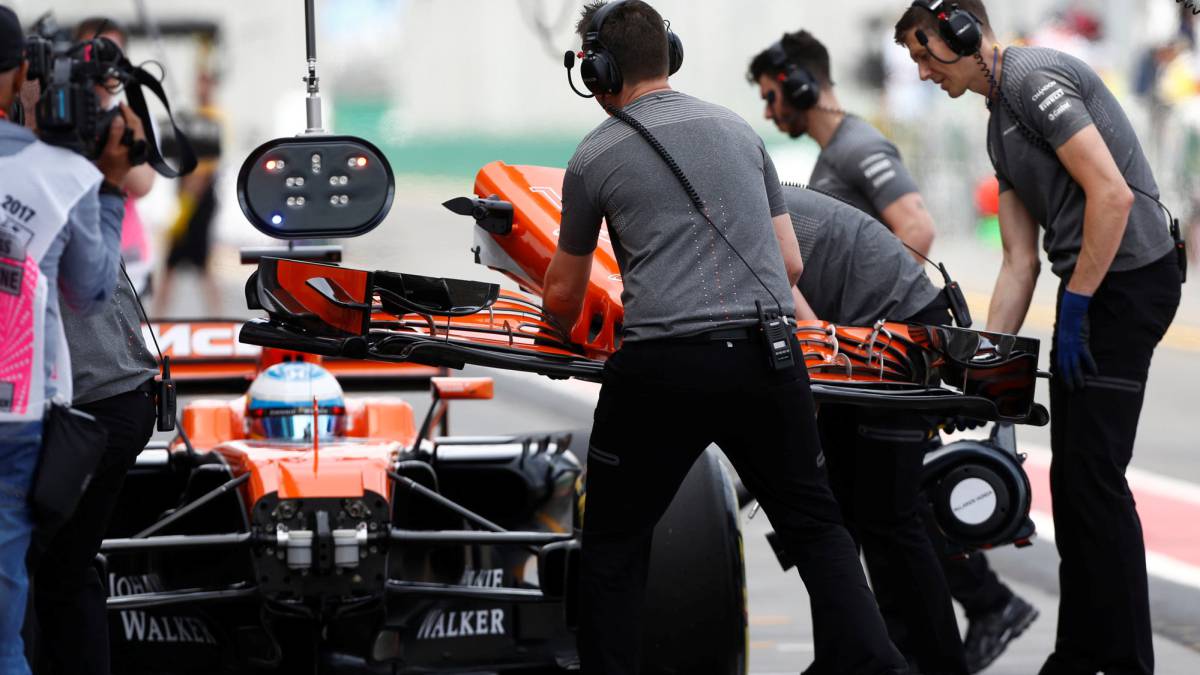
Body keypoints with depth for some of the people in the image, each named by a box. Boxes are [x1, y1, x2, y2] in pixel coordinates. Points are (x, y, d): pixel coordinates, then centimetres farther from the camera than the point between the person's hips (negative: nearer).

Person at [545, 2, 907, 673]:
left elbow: (564, 297, 19)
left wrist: (558, 330, 42)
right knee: (818, 528, 14)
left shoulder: (594, 157, 7)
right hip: (768, 362, 3)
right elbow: (791, 264, 17)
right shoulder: (739, 128, 16)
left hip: (660, 369, -3)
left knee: (616, 543, 14)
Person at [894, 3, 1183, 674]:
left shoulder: (1035, 77, -11)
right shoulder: (1000, 126, 20)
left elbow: (1113, 194, -20)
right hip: (1088, 285, 10)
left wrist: (1074, 309, -16)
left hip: (1129, 276, -10)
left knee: (1093, 473, -10)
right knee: (1073, 474, 11)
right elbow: (1020, 262, 21)